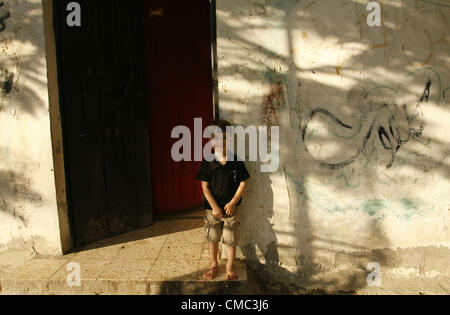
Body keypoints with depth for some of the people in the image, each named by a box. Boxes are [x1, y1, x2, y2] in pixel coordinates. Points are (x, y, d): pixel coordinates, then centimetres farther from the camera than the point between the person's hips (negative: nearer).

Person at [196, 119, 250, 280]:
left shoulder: (236, 161, -8)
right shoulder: (207, 163, -7)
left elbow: (243, 183, -4)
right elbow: (205, 186, -6)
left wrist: (233, 203, -10)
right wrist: (214, 207, -10)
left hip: (231, 207, -1)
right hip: (212, 208, 1)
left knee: (230, 239, 9)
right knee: (212, 238, 14)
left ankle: (230, 267, 31)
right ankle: (214, 265, 35)